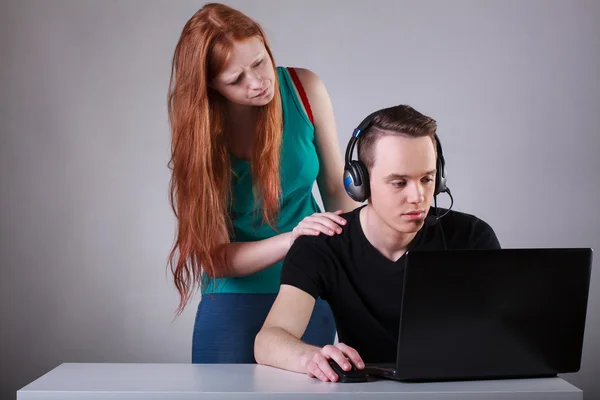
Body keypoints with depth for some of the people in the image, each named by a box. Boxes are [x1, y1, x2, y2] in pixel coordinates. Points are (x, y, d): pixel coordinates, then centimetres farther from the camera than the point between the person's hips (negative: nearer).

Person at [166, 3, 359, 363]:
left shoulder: (305, 89, -9)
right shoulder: (200, 131, -14)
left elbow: (338, 189, -1)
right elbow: (215, 258, -16)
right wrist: (292, 239, -31)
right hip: (235, 299, -1)